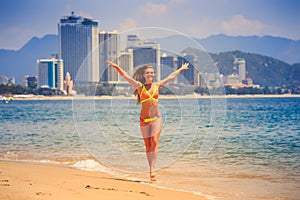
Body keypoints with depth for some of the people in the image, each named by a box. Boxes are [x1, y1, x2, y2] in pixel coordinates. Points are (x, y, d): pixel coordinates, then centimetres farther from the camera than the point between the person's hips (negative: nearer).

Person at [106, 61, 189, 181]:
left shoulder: (157, 85, 7)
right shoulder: (139, 86, 1)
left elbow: (171, 77, 20)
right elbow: (125, 76, -6)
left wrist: (181, 69, 32)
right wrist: (116, 67, -15)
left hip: (156, 118, 1)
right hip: (144, 119, -1)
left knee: (154, 141, -15)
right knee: (148, 145, 3)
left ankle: (152, 170, -19)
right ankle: (151, 170, 11)